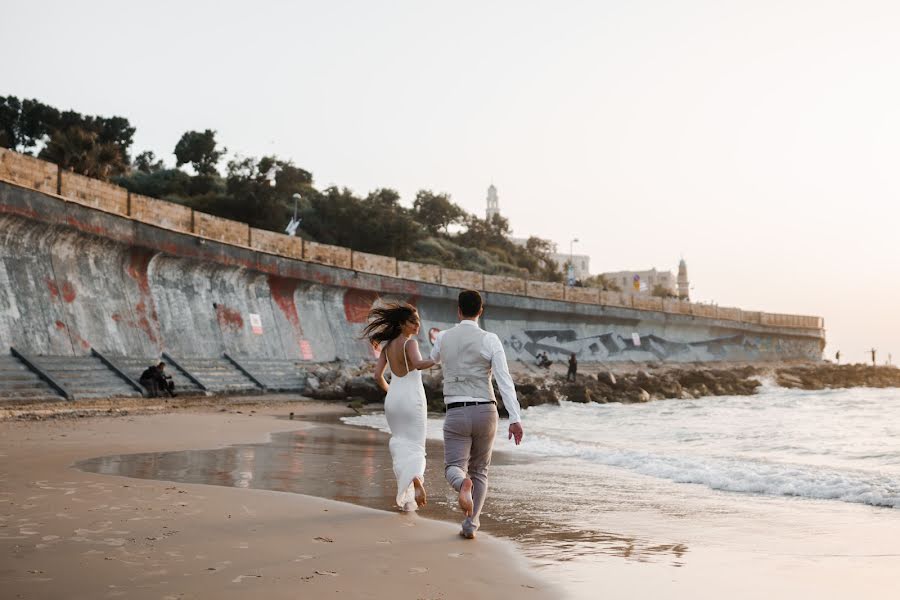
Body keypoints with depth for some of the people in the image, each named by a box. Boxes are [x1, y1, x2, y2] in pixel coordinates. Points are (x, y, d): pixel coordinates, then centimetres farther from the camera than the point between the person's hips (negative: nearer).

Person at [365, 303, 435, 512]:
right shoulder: (410, 343, -10)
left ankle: (405, 494, 11)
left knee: (399, 442, 17)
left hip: (392, 399, 5)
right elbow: (417, 364, -30)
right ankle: (416, 480, -28)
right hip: (412, 399, -5)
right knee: (415, 446, 1)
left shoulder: (387, 346, 10)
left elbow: (377, 376, 10)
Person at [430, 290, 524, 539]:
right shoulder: (490, 340, -5)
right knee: (479, 471, 17)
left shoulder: (444, 337, 3)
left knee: (454, 469, -1)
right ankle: (470, 525, 10)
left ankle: (464, 484, -38)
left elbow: (435, 359, 28)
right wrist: (515, 419, -17)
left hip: (456, 414, 0)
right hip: (485, 412, 0)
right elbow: (505, 380, -14)